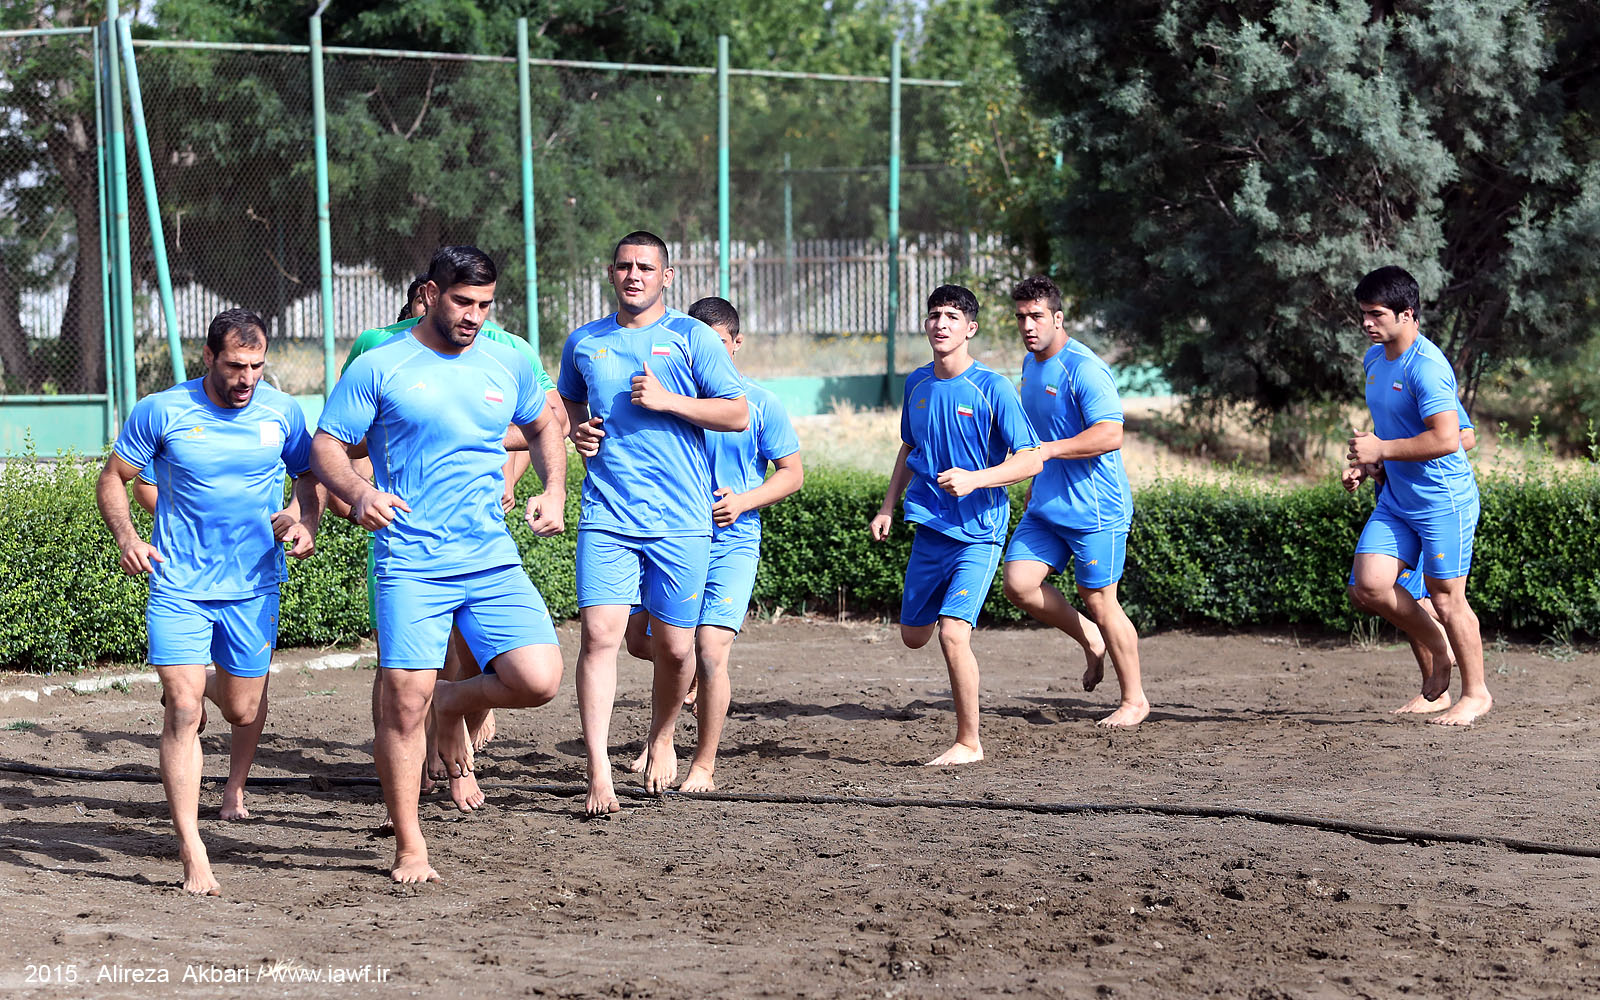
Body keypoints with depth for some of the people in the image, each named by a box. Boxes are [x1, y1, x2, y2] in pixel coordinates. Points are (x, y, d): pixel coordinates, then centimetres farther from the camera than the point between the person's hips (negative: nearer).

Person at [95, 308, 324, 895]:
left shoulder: (282, 413, 0)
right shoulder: (160, 412, -7)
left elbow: (309, 478, 14)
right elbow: (112, 479, 3)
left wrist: (307, 525, -7)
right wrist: (126, 537, -14)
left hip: (253, 586, 2)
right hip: (177, 587, -2)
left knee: (244, 709, 8)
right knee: (183, 712, -12)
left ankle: (236, 783, 47)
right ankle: (193, 857, -10)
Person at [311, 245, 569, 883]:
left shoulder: (507, 364, 10)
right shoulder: (378, 368, -1)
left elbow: (543, 428, 27)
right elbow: (325, 447, 0)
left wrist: (554, 492, 9)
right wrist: (357, 492, -21)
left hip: (494, 560, 3)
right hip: (411, 565, -3)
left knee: (539, 680, -13)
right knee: (405, 703, -7)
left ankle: (455, 708, 21)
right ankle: (409, 848, 10)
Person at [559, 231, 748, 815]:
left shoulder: (691, 338, 1)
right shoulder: (583, 342, 12)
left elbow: (738, 414, -1)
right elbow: (567, 402, 31)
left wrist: (667, 401, -12)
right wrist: (577, 429, 8)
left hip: (680, 520, -1)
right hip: (606, 518, 1)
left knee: (674, 647, 4)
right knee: (599, 634, -13)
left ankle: (661, 740, 33)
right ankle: (599, 773, -13)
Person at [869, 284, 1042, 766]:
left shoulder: (992, 388, -12)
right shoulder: (917, 384, 6)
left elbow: (1031, 459, -12)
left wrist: (974, 480, -26)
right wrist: (888, 508, 15)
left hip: (979, 532, -6)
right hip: (930, 526, 6)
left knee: (952, 633, -17)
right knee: (914, 636, 12)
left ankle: (968, 743, -2)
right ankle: (962, 669, 46)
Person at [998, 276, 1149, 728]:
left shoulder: (1084, 369, -17)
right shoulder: (1031, 364, 12)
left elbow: (1110, 435, -26)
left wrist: (1046, 450, -29)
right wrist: (1034, 482, 26)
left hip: (1095, 507, -8)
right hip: (1047, 504, 8)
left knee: (1098, 601, -1)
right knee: (1018, 584, -3)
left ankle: (1134, 700, 14)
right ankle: (1090, 640, 21)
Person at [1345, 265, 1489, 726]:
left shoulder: (1426, 366, -19)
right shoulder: (1374, 359, 10)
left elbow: (1447, 439, -26)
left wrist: (1382, 450, -21)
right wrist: (1367, 456, 10)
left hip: (1443, 499, -8)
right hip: (1396, 497, 8)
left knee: (1446, 597, -1)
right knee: (1367, 586, -2)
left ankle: (1476, 692, 16)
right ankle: (1440, 649, 19)